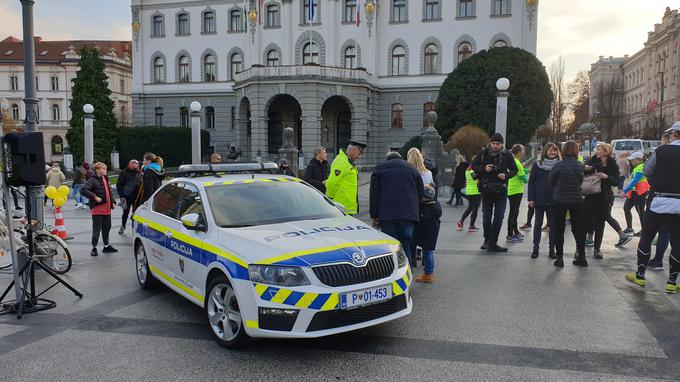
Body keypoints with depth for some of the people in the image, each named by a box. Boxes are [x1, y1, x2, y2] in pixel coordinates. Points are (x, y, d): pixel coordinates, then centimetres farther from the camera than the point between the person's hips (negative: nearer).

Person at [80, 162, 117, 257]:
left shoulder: (106, 179, 14)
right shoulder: (93, 180, -11)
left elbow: (110, 191, 24)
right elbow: (83, 190, -22)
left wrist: (113, 202, 13)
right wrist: (95, 197, -21)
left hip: (107, 208, 8)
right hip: (97, 209, -7)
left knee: (107, 227, 15)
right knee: (97, 229, 0)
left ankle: (106, 246, 28)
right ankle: (94, 248, 10)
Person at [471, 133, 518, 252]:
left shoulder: (507, 155, -2)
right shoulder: (483, 153, -1)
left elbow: (514, 170, 6)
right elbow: (474, 166, 7)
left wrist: (506, 175, -14)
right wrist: (484, 168, -12)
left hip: (501, 190, 0)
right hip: (486, 189, 0)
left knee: (499, 217, -1)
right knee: (486, 215, 9)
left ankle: (492, 243, 4)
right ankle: (487, 239, 25)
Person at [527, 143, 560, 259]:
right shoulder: (537, 165, 1)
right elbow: (531, 182, 1)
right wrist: (531, 198, -5)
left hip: (554, 200, 1)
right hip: (539, 200, 0)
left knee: (553, 225, 6)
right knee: (538, 224, 6)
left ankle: (551, 249, 13)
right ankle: (535, 248, 12)